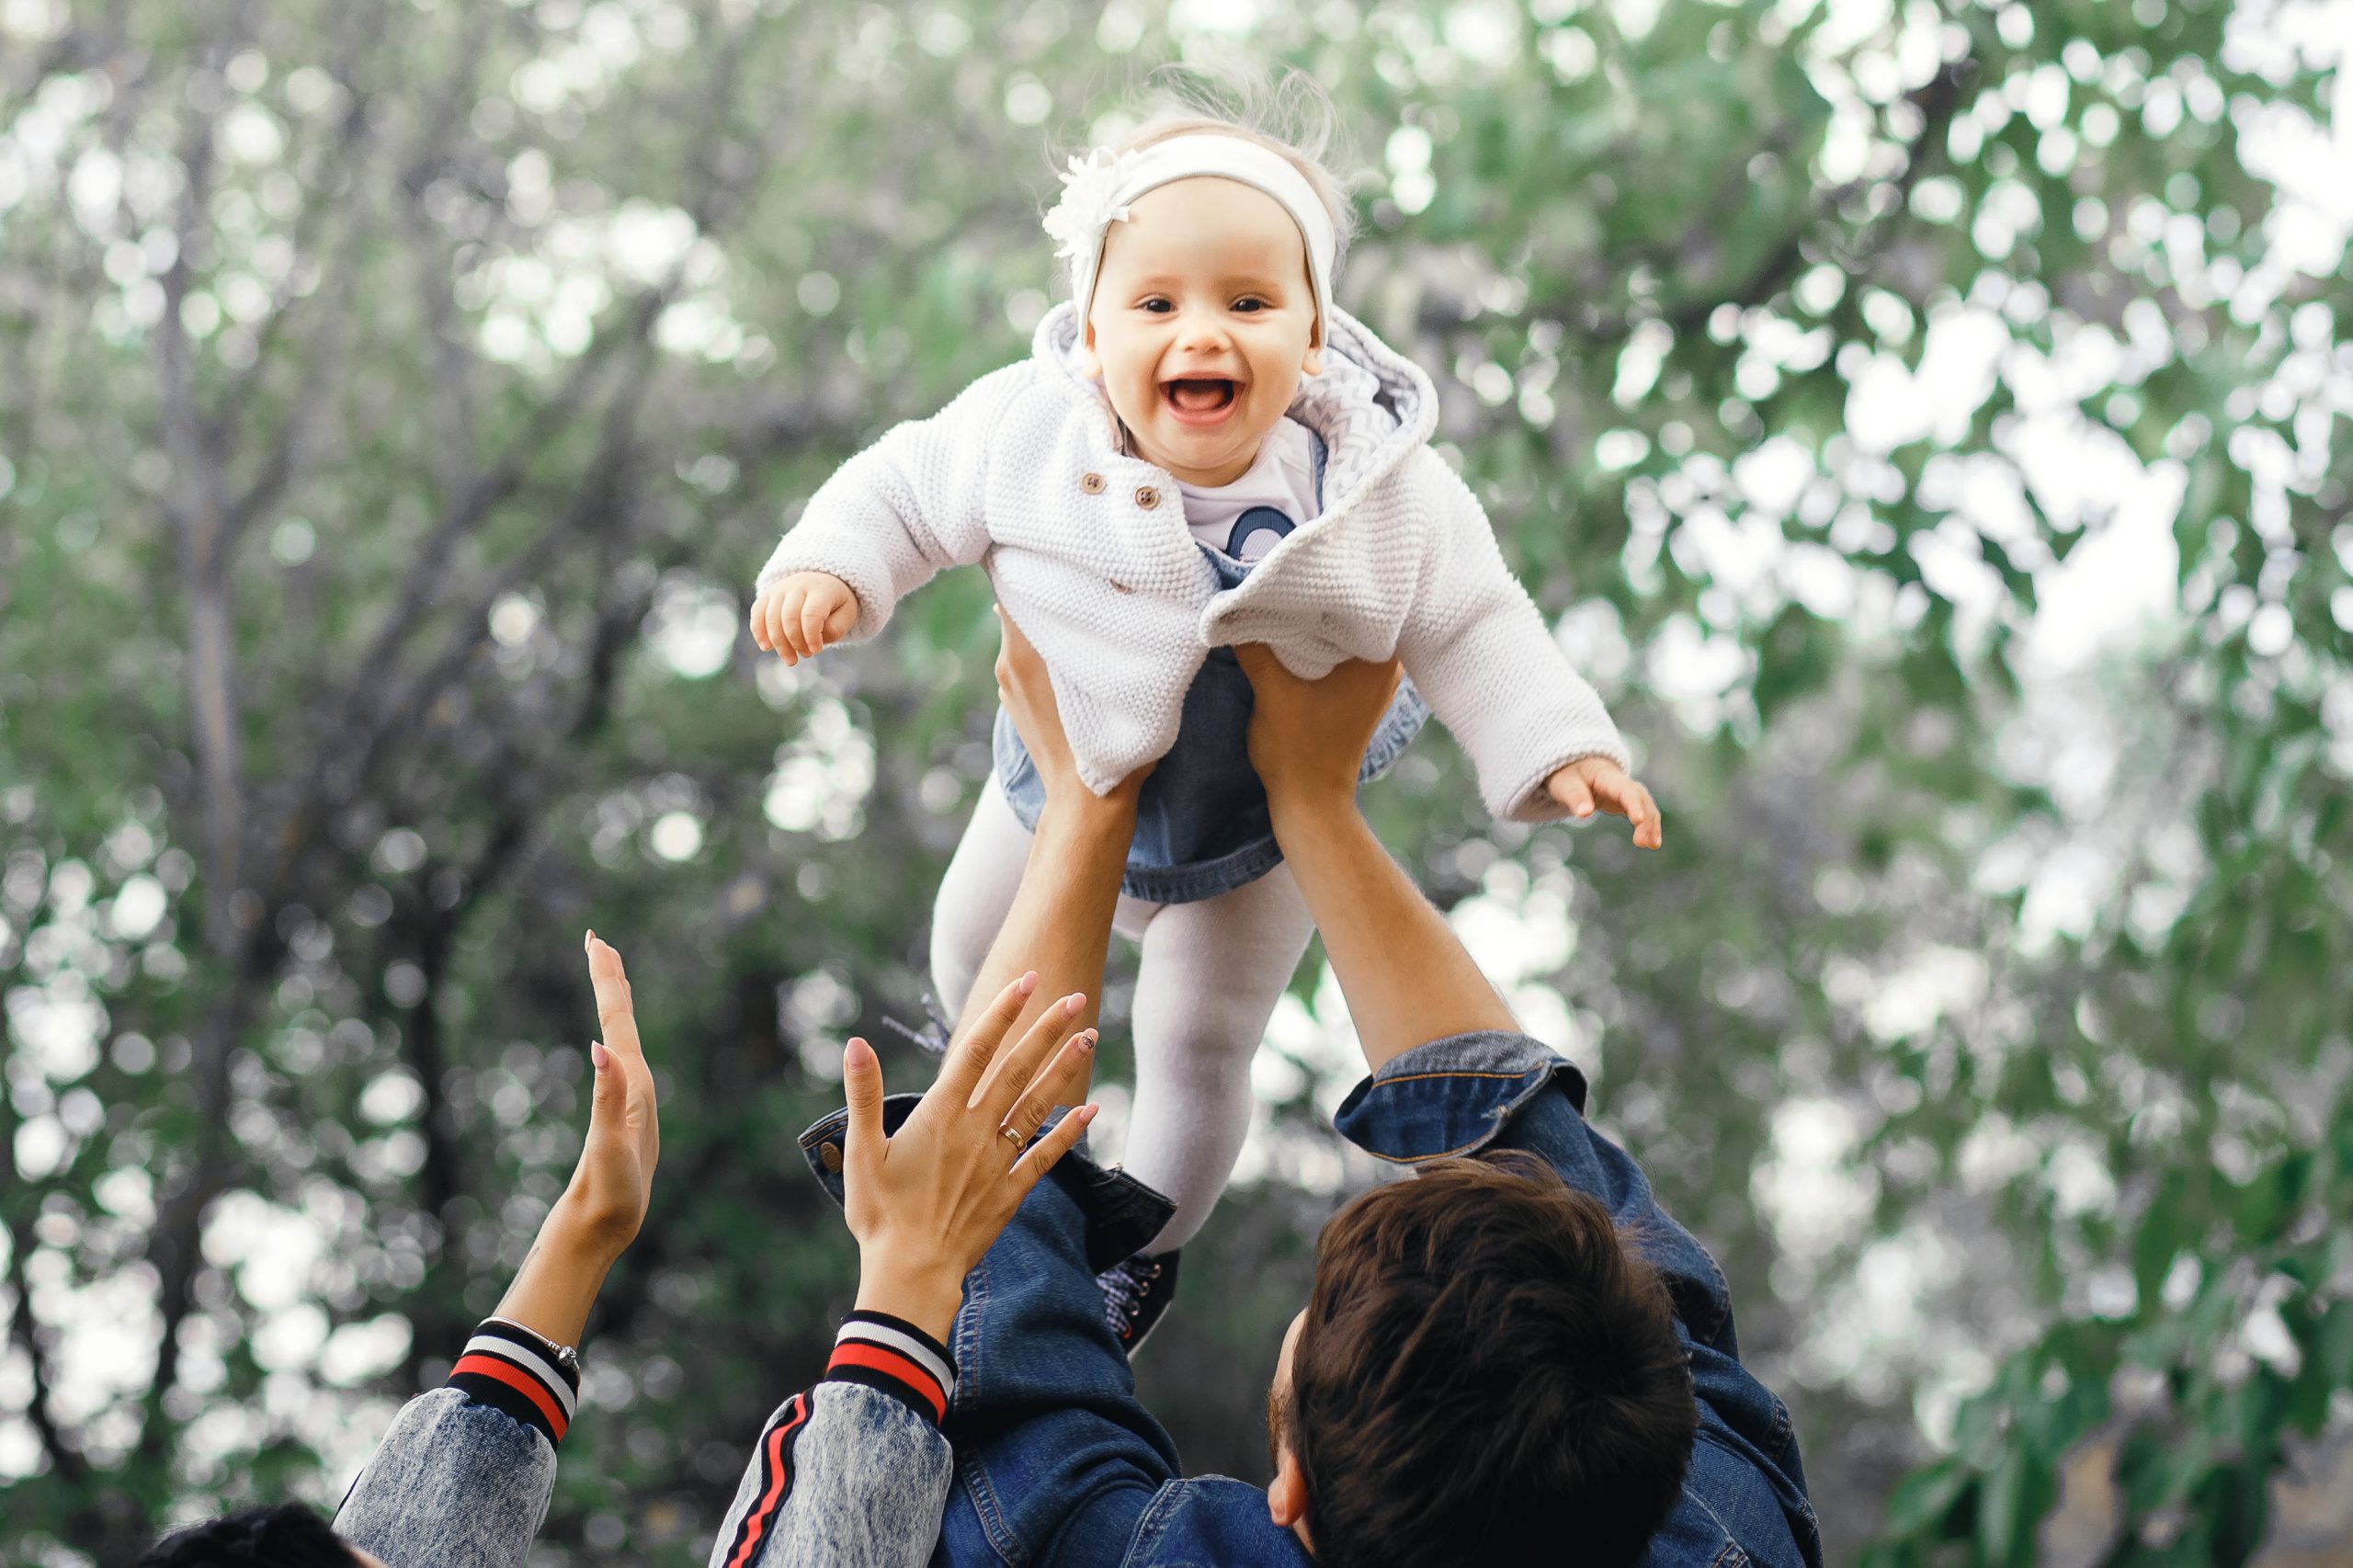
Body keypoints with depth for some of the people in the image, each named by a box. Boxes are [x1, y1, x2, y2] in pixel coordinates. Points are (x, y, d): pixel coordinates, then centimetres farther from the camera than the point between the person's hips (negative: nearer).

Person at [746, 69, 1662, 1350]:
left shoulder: (1385, 490, -32)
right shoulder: (1021, 432, -31)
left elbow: (1466, 628, -16)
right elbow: (909, 489, -13)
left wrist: (1557, 750, -25)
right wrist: (828, 568, -29)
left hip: (1260, 829, -2)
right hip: (1062, 778, 2)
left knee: (1196, 1056, 16)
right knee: (970, 948, 27)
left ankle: (1151, 1245, 50)